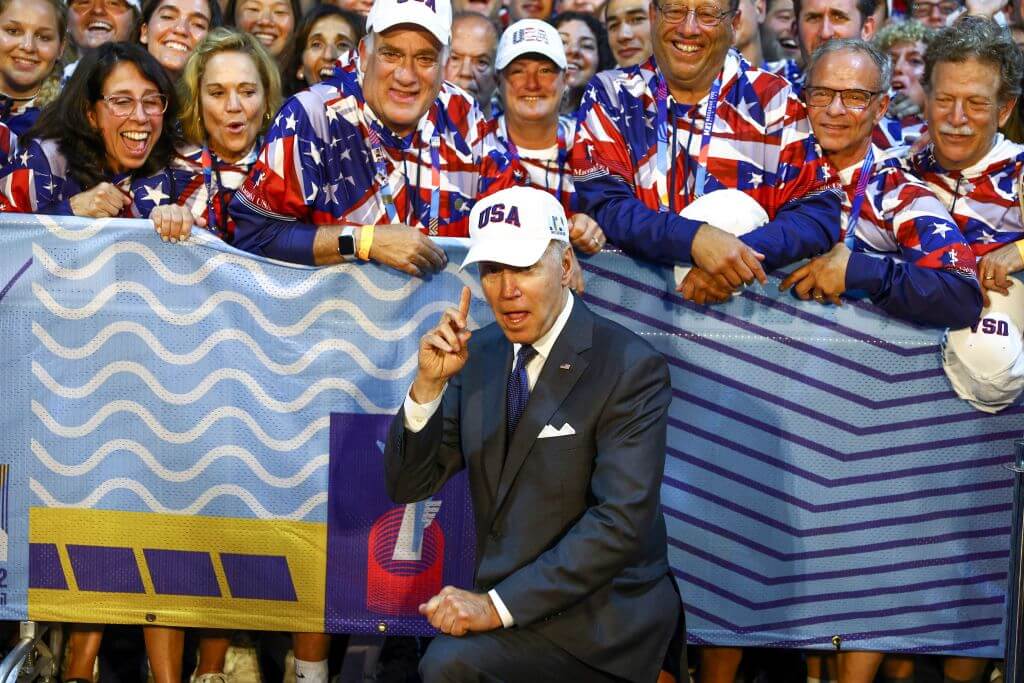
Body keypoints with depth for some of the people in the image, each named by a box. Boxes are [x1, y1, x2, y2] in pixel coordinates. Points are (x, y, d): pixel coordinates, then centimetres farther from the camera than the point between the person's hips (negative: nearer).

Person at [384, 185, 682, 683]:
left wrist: (498, 604, -25)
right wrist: (429, 383, -13)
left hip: (602, 614, -5)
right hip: (507, 595, 6)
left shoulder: (631, 368, -14)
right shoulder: (479, 353, 5)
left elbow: (621, 521, -21)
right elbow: (408, 485, 5)